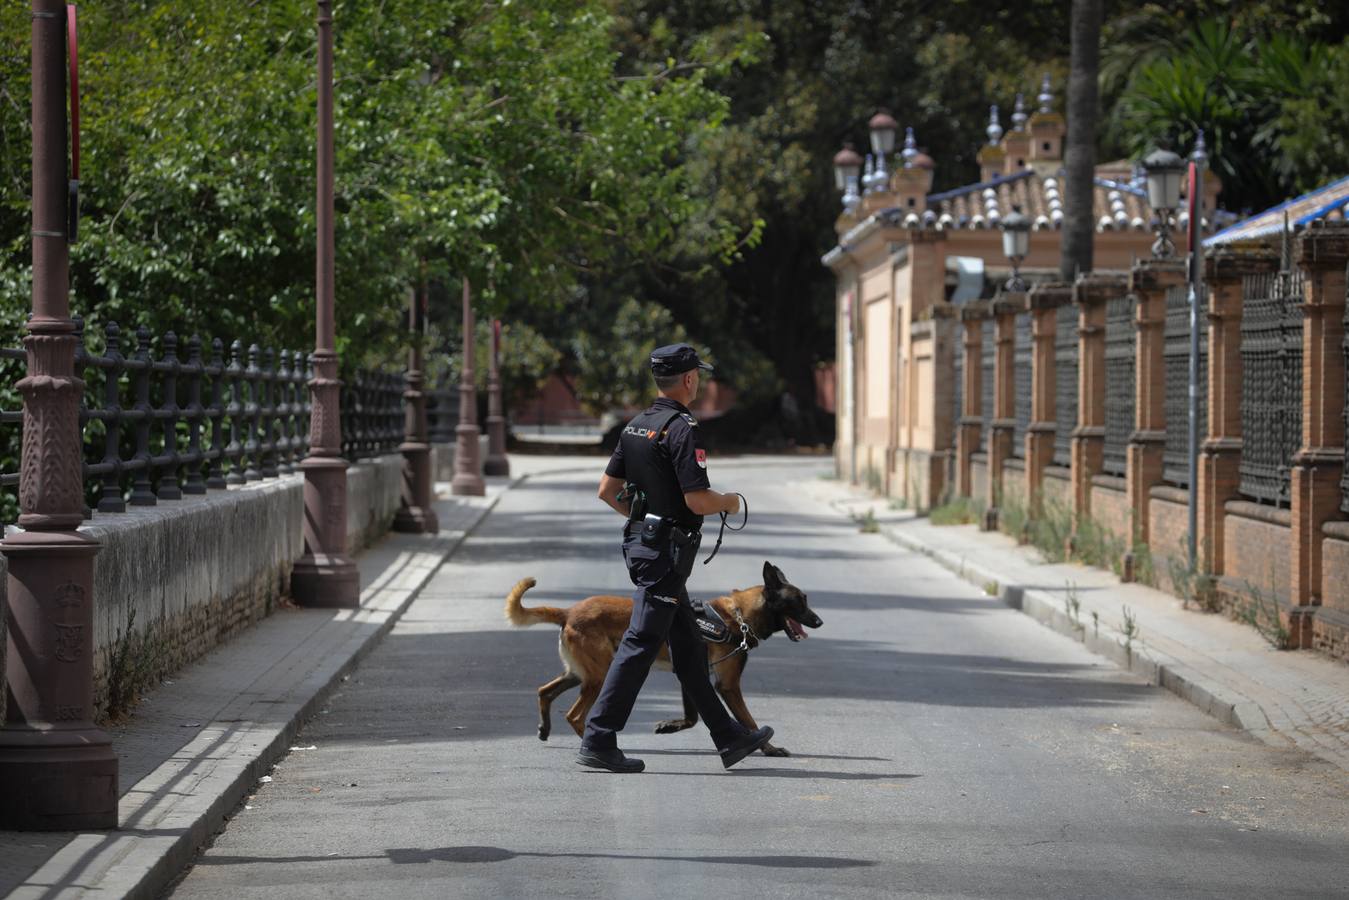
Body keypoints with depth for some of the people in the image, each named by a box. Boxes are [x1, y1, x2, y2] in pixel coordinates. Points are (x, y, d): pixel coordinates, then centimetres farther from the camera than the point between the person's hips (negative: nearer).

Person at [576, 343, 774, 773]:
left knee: (688, 646, 13)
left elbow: (607, 490, 13)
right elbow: (697, 500, -22)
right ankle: (598, 741, -7)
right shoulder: (681, 429, -17)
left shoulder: (635, 427, 10)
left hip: (640, 541, 10)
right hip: (667, 549, -10)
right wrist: (729, 502, -2)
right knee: (640, 644, -7)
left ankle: (729, 737, 21)